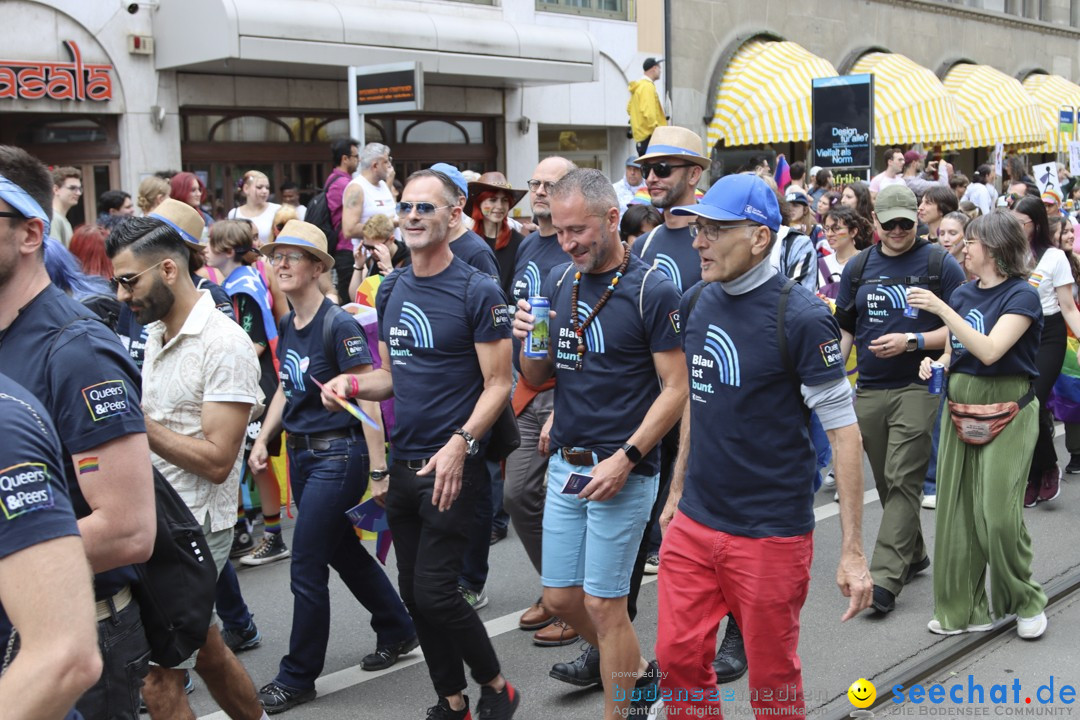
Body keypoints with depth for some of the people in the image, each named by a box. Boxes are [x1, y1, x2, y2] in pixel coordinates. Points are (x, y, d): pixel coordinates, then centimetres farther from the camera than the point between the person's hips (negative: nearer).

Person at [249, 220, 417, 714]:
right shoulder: (288, 327, 7)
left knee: (306, 570, -2)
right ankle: (397, 629, 39)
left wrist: (378, 471, -21)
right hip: (300, 452, 8)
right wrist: (263, 438, 8)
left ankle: (298, 677, 13)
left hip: (337, 455, -8)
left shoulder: (339, 326, -17)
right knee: (344, 552, 19)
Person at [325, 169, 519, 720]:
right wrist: (351, 385, -2)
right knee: (413, 593, 12)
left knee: (435, 592, -8)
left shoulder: (477, 292, -10)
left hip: (452, 467, -7)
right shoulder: (391, 290, 10)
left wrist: (460, 444, -23)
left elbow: (498, 384, -11)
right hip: (402, 462, 7)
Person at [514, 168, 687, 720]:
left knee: (603, 603, 1)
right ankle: (637, 672, 36)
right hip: (565, 465, 7)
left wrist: (625, 459, -19)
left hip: (622, 470, -7)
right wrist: (530, 340, -10)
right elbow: (537, 378, 11)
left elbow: (676, 389, -13)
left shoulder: (653, 290, -13)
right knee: (560, 597, 14)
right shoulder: (558, 281, 7)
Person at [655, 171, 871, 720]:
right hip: (693, 523, 6)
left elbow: (843, 431, -14)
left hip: (770, 532, -5)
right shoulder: (696, 303, 4)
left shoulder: (801, 317, -15)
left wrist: (852, 551, -16)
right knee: (678, 658, 10)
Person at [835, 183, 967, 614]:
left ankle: (886, 577, -9)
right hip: (869, 391, 5)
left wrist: (912, 342, -15)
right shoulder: (858, 268, 10)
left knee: (903, 481, -10)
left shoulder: (939, 264, -2)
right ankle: (913, 555, 31)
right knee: (886, 482, 12)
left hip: (918, 387, -5)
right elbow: (844, 329, 17)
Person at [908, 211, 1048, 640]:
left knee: (999, 513, -7)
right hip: (961, 407, 6)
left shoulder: (1022, 296, -11)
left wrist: (940, 309, -26)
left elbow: (990, 350, -24)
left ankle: (1026, 602, 16)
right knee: (957, 512, 6)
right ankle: (964, 609, 17)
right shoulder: (963, 294, 8)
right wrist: (935, 363, -4)